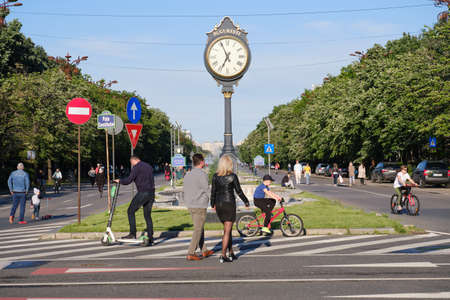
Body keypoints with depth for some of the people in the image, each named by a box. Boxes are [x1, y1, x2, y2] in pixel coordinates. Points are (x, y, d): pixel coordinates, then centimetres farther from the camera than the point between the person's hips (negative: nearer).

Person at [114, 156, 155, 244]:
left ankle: (132, 234, -5)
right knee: (147, 215, 12)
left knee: (131, 211, 2)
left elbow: (128, 180, -12)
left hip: (142, 193, -8)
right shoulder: (149, 166, 19)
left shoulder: (137, 167, -7)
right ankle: (150, 237, 10)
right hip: (151, 193, 8)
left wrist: (119, 180, 5)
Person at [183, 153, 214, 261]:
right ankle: (190, 253, -5)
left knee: (200, 228, 18)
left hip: (190, 205, 8)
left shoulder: (188, 174, 9)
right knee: (198, 230, -3)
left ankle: (204, 250, 25)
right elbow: (207, 191, -11)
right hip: (200, 206, -8)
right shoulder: (202, 174, -14)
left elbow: (184, 190, 13)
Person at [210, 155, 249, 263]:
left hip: (219, 204, 4)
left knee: (228, 229, 18)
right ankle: (223, 256, -5)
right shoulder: (232, 176, -11)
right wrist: (246, 201, 8)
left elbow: (213, 191, 3)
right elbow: (239, 191, -6)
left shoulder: (215, 176, -1)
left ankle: (231, 253, 22)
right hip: (229, 204, -4)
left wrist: (212, 204, 17)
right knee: (227, 231, 0)